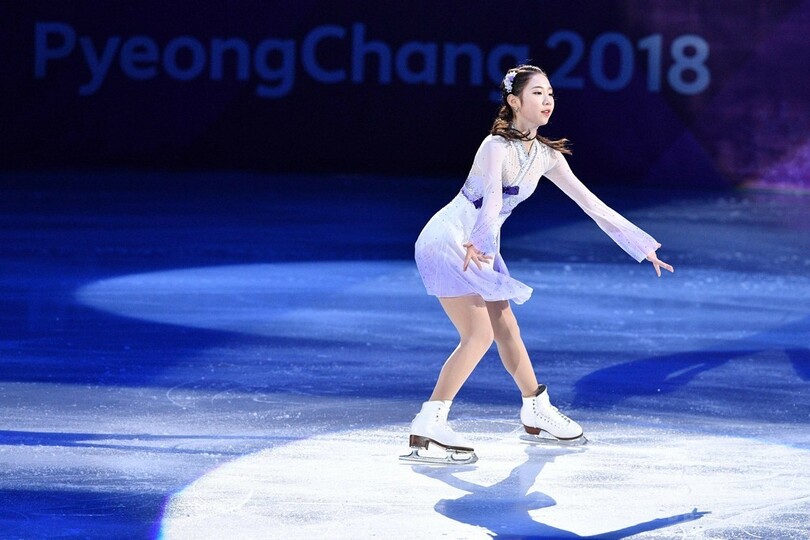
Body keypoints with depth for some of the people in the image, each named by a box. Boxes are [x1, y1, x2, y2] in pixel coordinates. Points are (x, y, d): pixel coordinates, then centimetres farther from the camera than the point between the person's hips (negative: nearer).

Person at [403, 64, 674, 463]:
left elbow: (588, 201, 8)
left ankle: (536, 411, 33)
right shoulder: (497, 147, -21)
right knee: (479, 335, -16)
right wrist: (479, 245, -56)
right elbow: (491, 200, -39)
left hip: (478, 248, 8)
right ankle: (427, 428, -16)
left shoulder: (545, 155, 3)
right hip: (449, 241, -8)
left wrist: (641, 245, 8)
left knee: (506, 329, 16)